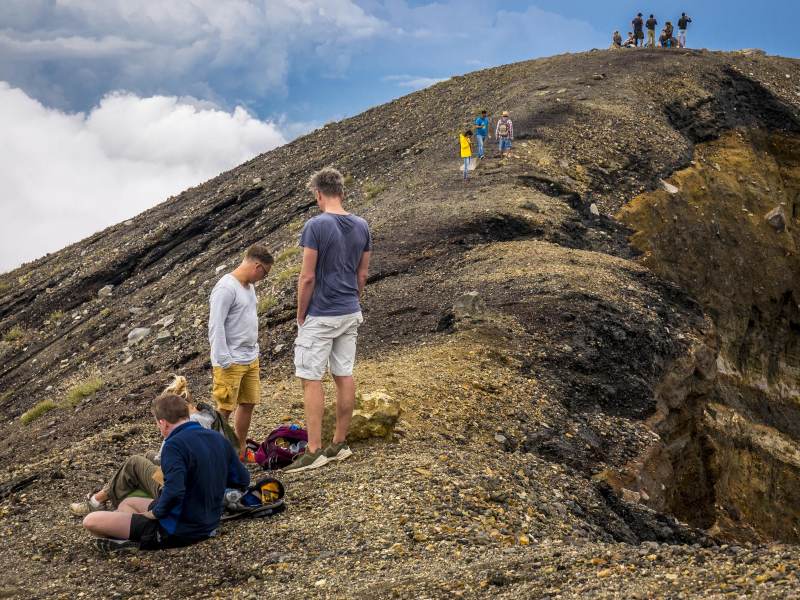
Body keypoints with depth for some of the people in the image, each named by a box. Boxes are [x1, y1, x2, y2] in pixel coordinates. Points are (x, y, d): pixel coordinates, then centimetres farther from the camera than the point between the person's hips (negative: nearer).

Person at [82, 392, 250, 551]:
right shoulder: (218, 438, 0)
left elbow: (174, 492, -35)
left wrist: (155, 513, -17)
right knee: (127, 503, 28)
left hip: (179, 531, -9)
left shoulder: (175, 445, -23)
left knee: (91, 521, -7)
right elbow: (243, 480, 8)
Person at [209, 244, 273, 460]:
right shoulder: (226, 288, -17)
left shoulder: (248, 286, 13)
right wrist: (224, 360, -21)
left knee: (248, 403, 13)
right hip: (231, 362, -9)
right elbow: (216, 326, -20)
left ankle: (240, 451, 23)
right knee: (224, 409, -5)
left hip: (250, 359, 9)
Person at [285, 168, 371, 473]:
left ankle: (314, 451, -3)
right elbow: (362, 275, 11)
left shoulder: (316, 226, -15)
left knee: (311, 379, -2)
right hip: (351, 314, 7)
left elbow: (307, 277, -15)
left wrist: (300, 317, -5)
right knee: (344, 375, 11)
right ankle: (340, 443, 18)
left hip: (320, 316, -7)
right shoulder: (362, 226, 5)